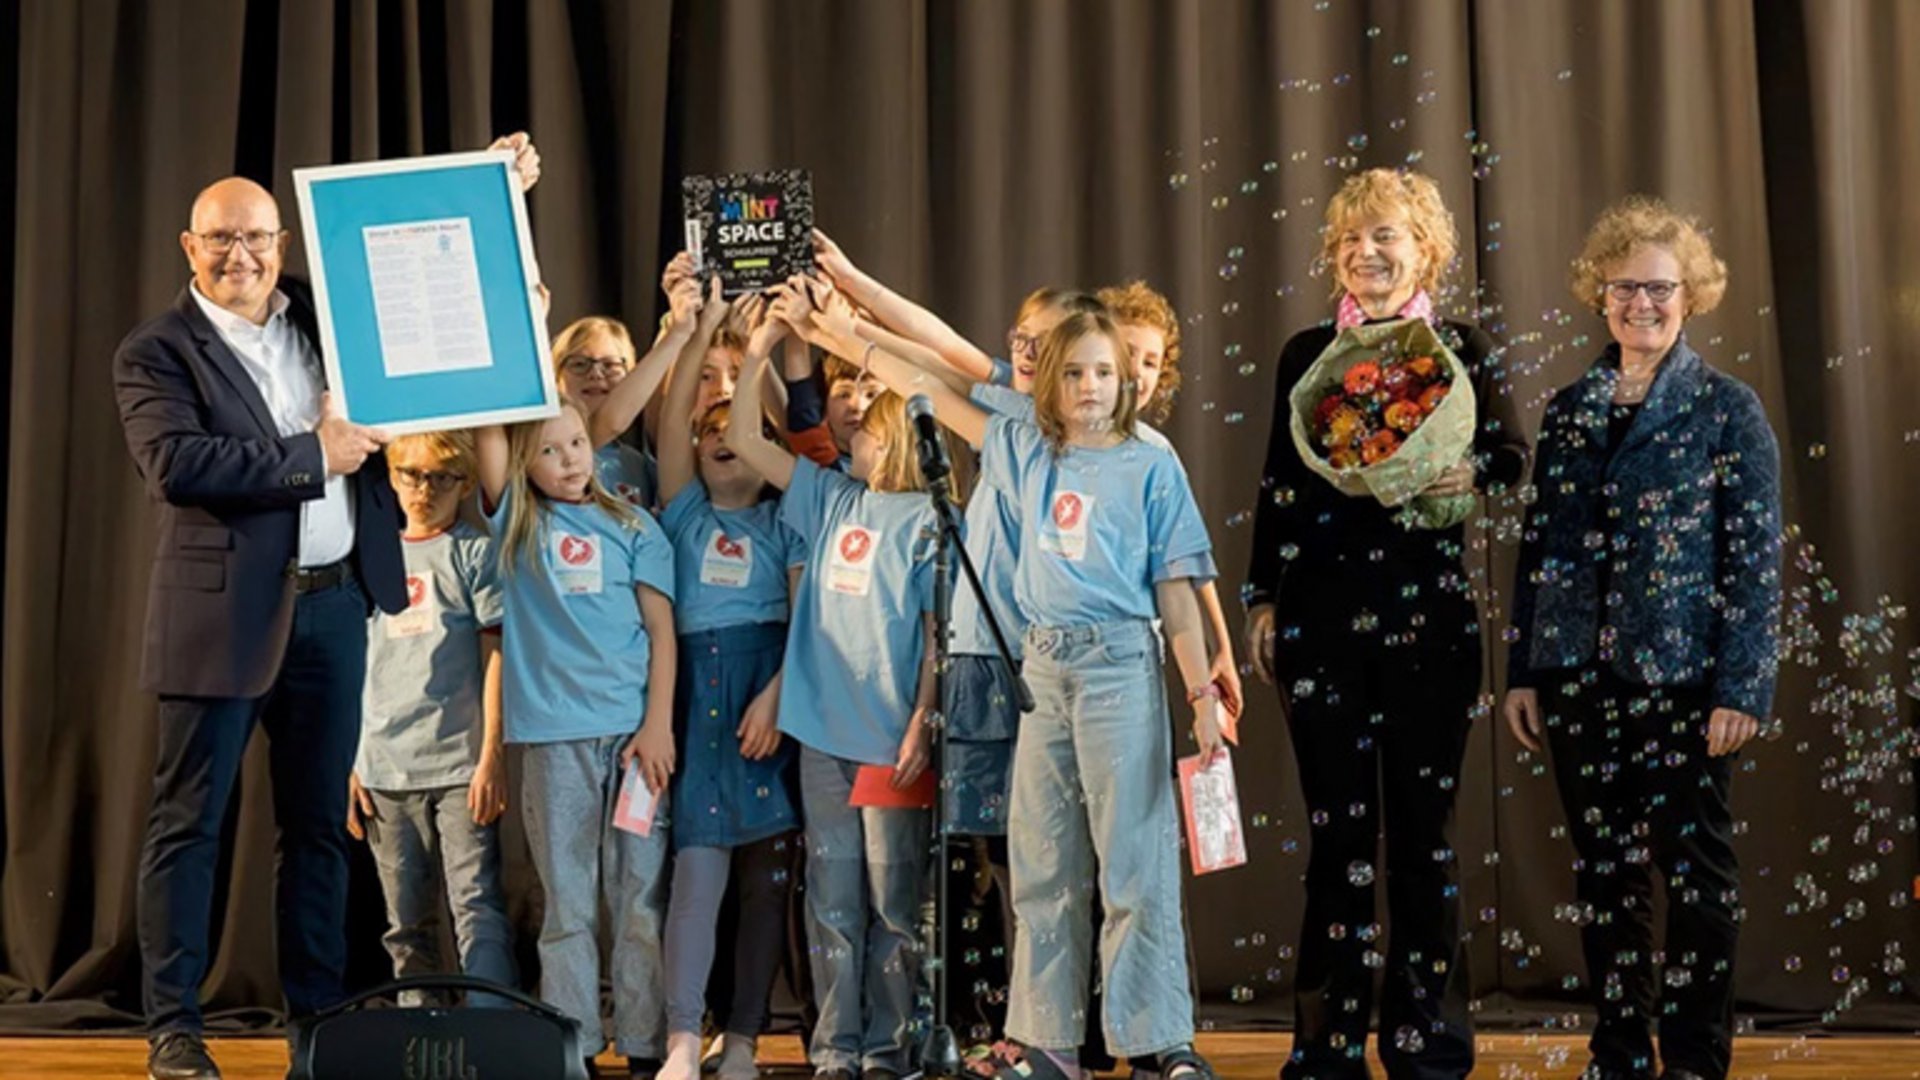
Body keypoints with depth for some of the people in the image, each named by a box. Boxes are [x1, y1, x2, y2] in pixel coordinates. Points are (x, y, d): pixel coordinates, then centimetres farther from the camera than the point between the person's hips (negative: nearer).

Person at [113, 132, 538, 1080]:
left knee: (318, 822, 12)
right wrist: (311, 455, -16)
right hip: (224, 610, -5)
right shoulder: (155, 352, -3)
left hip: (334, 601, 5)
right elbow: (174, 465, -19)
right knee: (188, 821, 0)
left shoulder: (325, 313, 12)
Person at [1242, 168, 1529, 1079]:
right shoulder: (1305, 354, 11)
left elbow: (1511, 451, -6)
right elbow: (1278, 483, 11)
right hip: (1321, 612, 1)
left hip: (1427, 614, -1)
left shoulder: (1461, 349, 5)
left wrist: (1470, 472, -27)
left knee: (1423, 823, 2)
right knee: (1338, 823, 2)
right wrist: (1262, 598, 6)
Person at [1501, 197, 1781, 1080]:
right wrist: (1522, 670, 6)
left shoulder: (1728, 409, -1)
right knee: (1602, 871, 8)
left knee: (1694, 869, 2)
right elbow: (1538, 544, 11)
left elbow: (1756, 558, -5)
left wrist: (1743, 685, -12)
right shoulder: (1568, 410, 10)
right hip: (1578, 675, 4)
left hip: (1681, 676, -4)